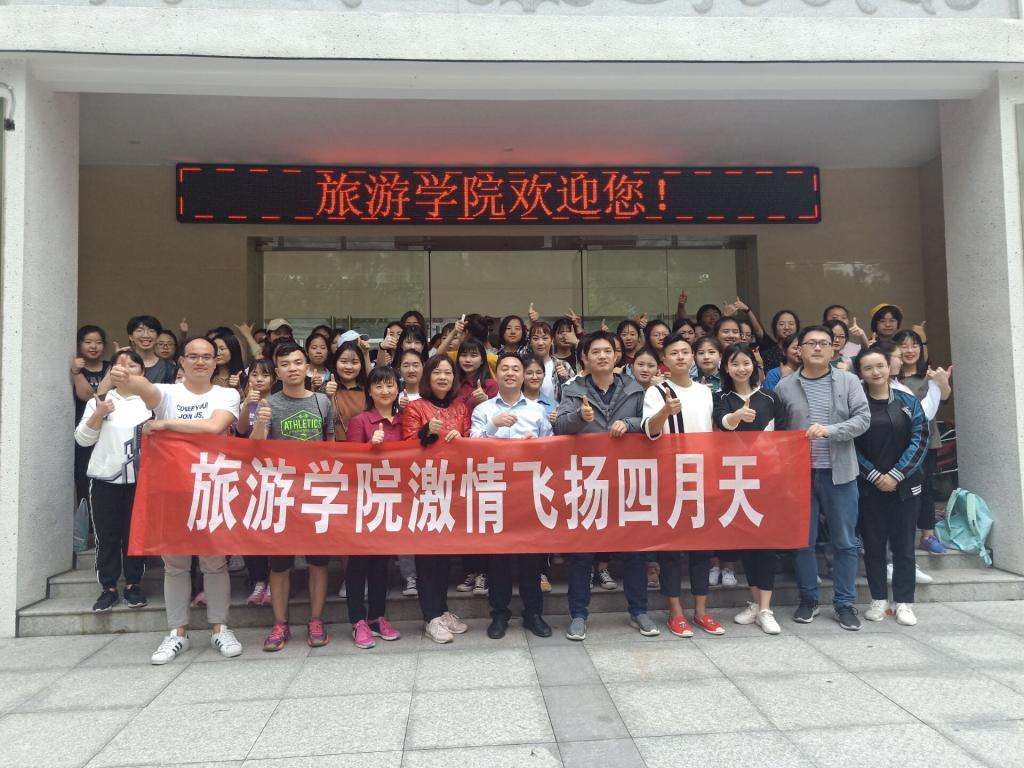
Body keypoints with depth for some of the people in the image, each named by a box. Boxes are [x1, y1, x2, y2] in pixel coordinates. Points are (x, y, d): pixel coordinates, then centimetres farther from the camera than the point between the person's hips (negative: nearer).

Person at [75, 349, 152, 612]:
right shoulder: (99, 400, 7)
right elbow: (82, 439, 3)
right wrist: (98, 415, -10)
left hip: (140, 479, -1)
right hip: (105, 479, 1)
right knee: (107, 534, 4)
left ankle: (133, 584, 17)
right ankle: (109, 588, 13)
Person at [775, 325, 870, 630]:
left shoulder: (849, 381, 2)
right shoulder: (784, 387, 3)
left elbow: (863, 418, -7)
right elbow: (777, 430, 6)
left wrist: (830, 430, -22)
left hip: (840, 472, 0)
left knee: (845, 542, 7)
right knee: (803, 541, 8)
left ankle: (844, 604, 20)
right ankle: (808, 599, 24)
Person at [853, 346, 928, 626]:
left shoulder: (909, 402, 4)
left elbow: (919, 441, -3)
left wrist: (895, 475, -11)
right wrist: (875, 476, -11)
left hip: (904, 485, 1)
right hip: (869, 486, 0)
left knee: (903, 545, 4)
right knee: (873, 545, 5)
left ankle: (903, 602, 13)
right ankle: (879, 599, 15)